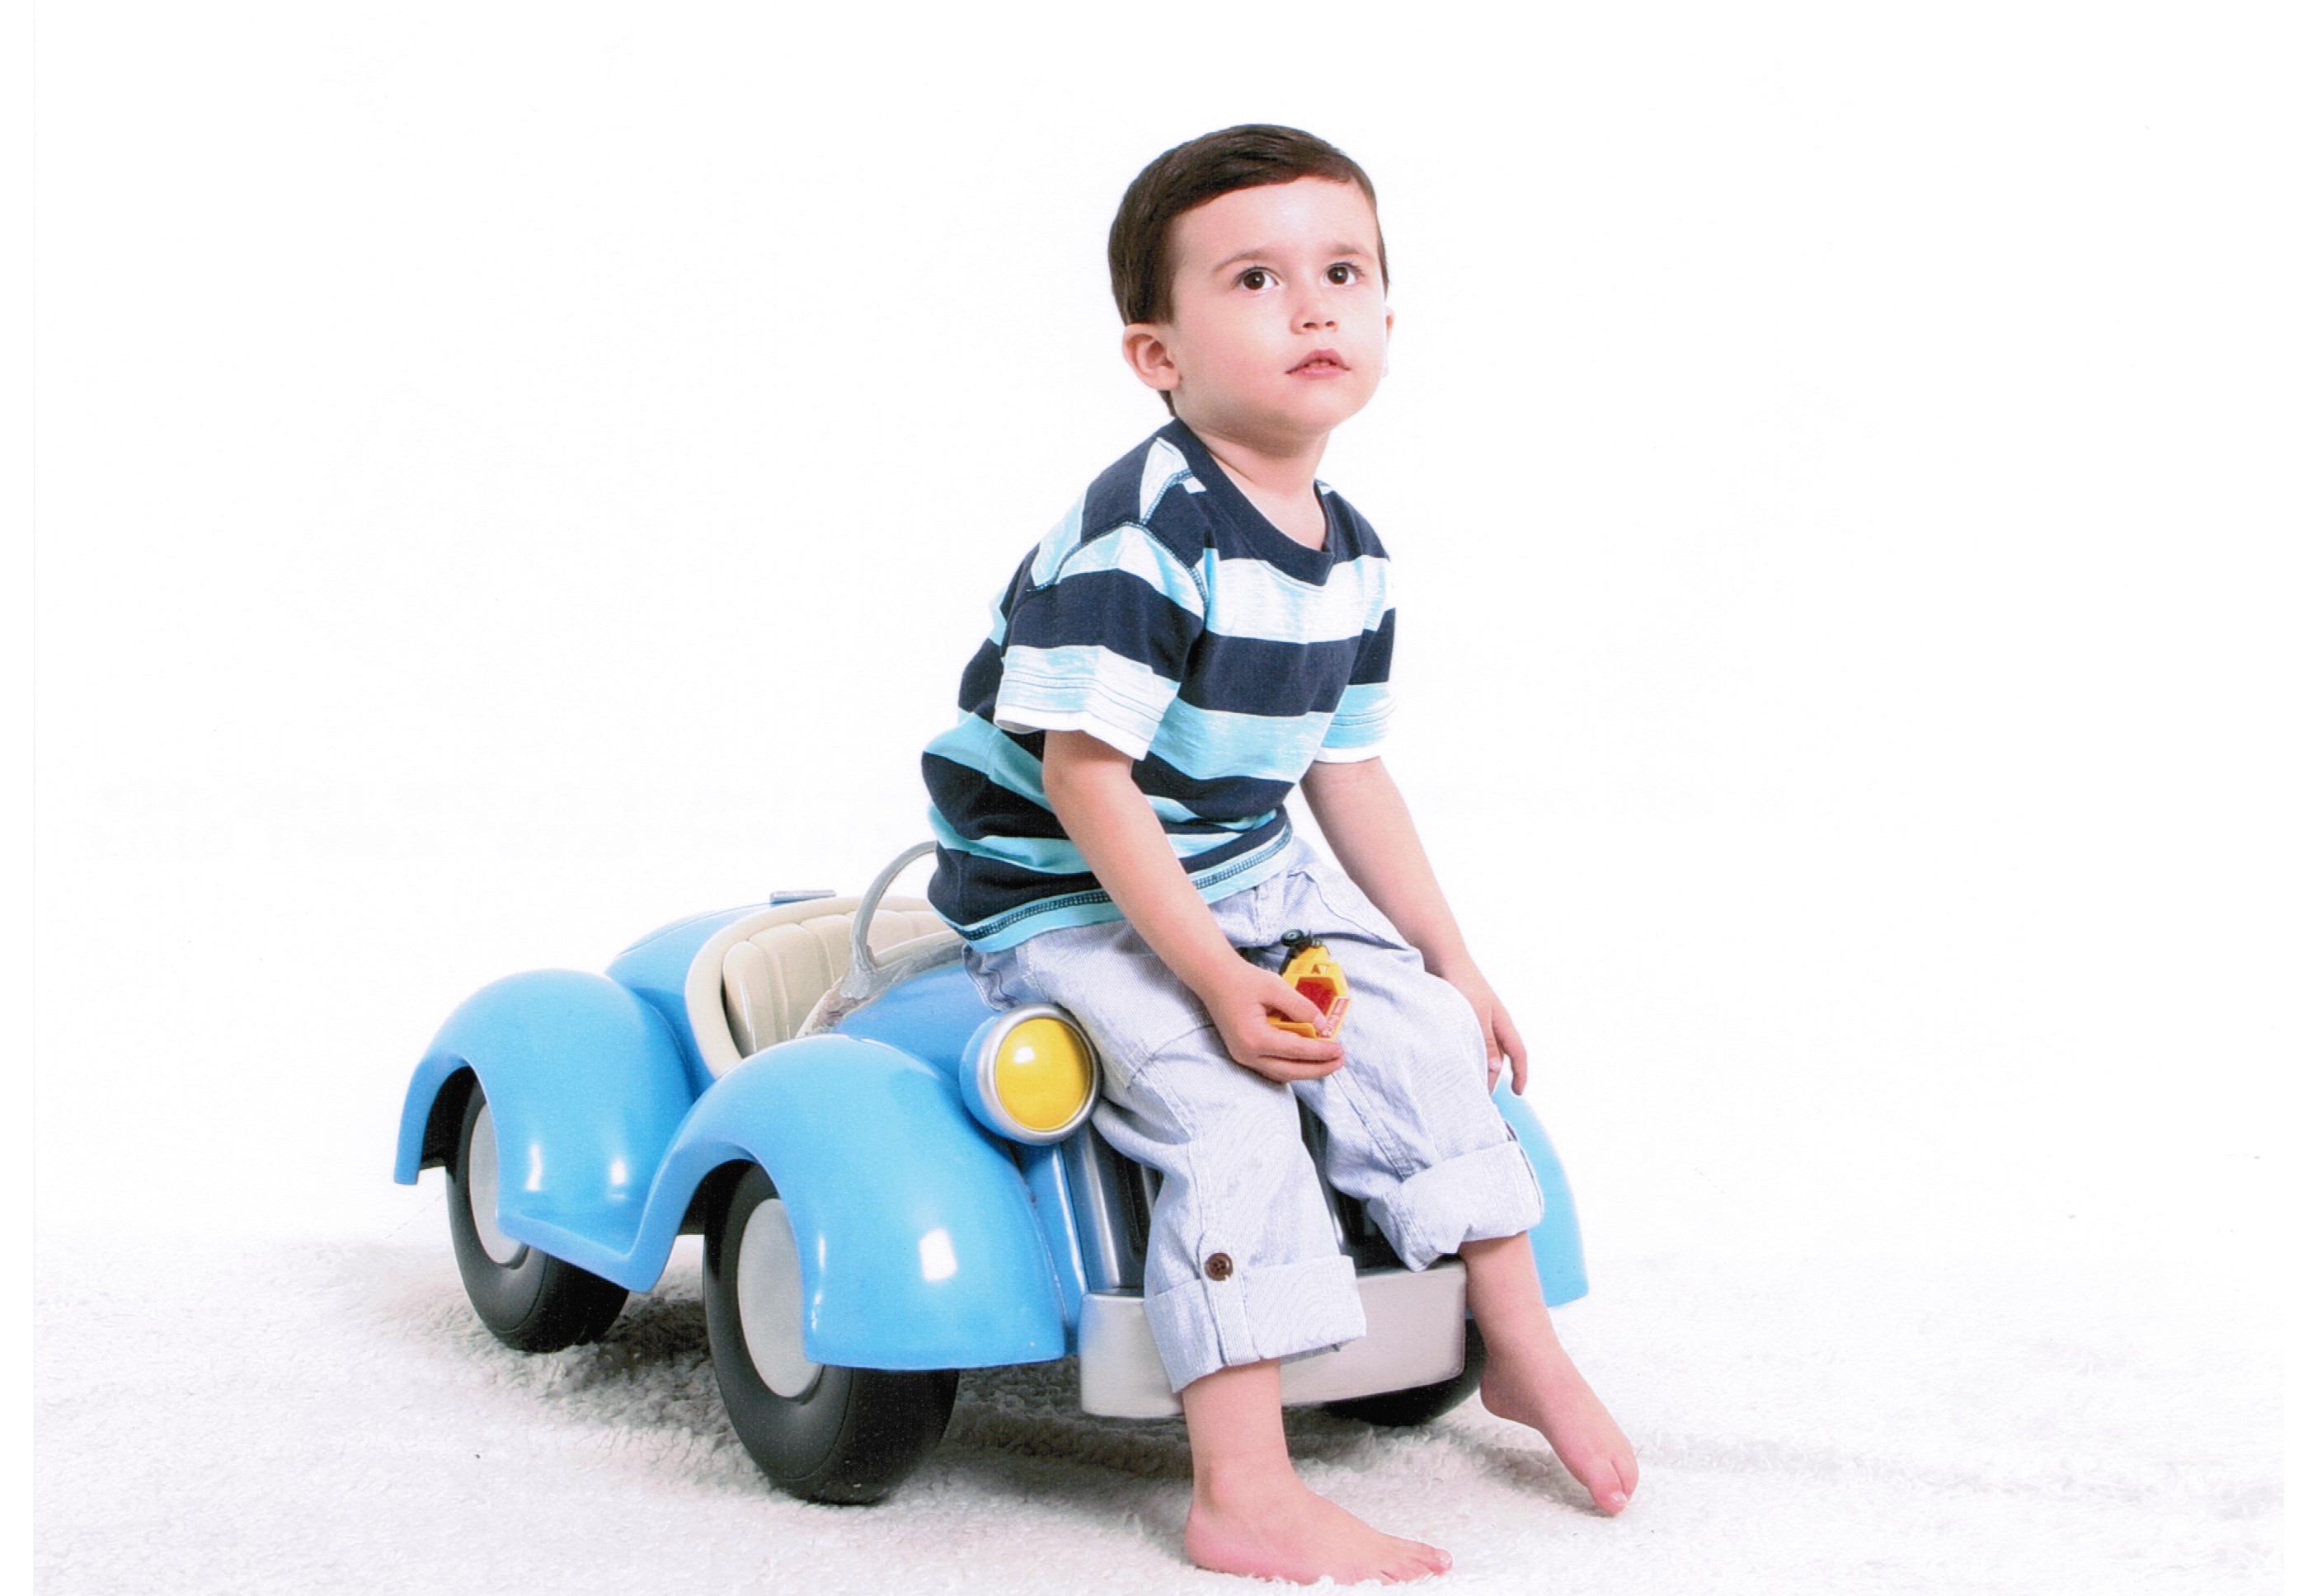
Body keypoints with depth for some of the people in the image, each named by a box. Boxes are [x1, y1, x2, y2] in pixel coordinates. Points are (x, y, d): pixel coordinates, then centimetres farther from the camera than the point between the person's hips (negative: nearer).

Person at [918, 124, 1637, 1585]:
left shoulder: (1351, 557, 2)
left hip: (1246, 874, 8)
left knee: (1426, 1032, 2)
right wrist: (1216, 980, -30)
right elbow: (1085, 778, -27)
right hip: (1064, 901, -8)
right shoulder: (1138, 540, -26)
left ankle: (1521, 1349, 20)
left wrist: (1450, 960, 13)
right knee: (1228, 1108, -24)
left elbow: (1350, 773, 12)